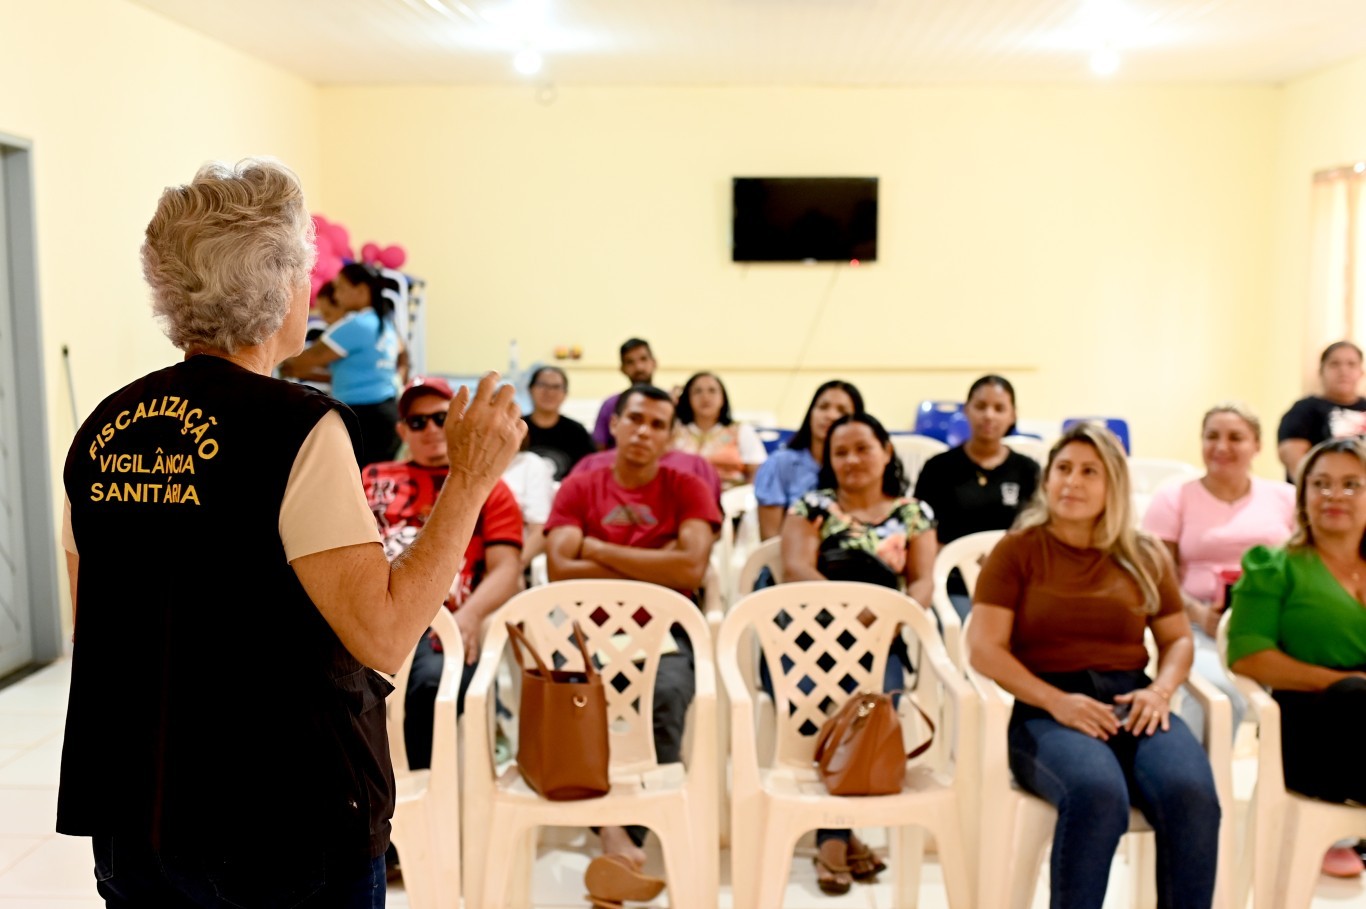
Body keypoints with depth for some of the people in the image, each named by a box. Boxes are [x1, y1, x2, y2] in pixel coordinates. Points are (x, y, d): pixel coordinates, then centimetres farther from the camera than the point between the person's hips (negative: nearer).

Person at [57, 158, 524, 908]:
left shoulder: (102, 429, 2)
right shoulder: (298, 429, -18)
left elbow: (94, 625, 12)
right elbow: (383, 636, -22)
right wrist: (471, 478, -17)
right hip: (284, 819, -6)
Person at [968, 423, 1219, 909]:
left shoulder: (1145, 555, 17)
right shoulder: (1017, 550, 7)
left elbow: (1178, 638, 21)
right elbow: (984, 647, -1)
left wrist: (1160, 691, -2)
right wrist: (1058, 701, -13)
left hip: (1130, 703, 3)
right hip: (1045, 711, -3)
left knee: (1192, 793, -29)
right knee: (1098, 793, -35)